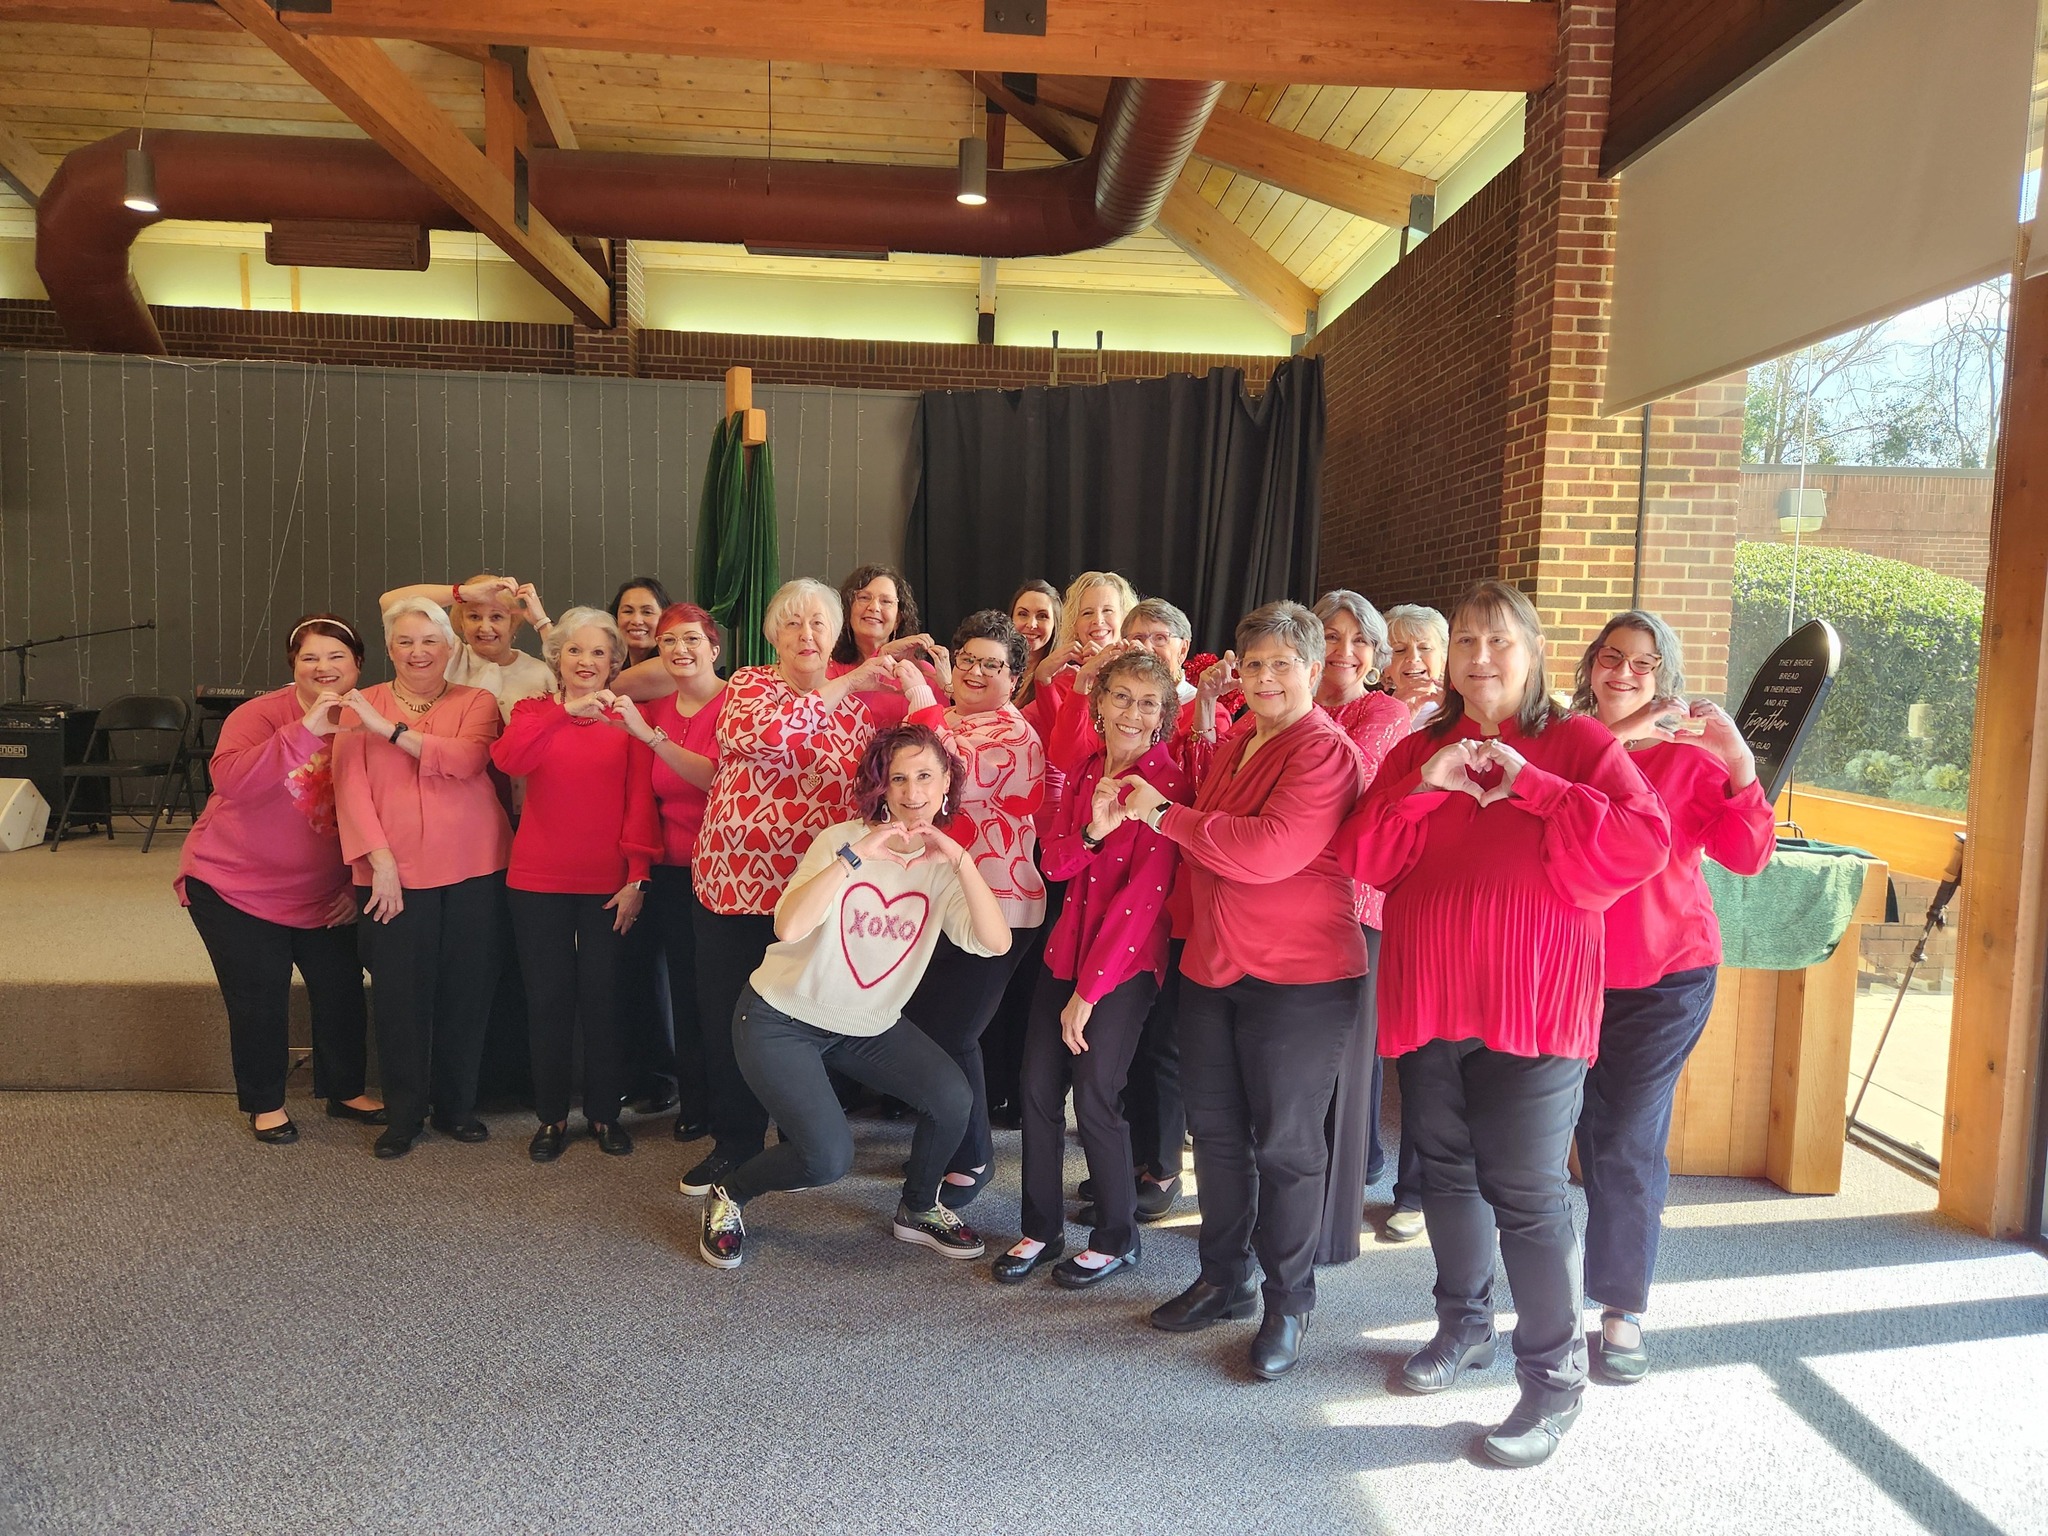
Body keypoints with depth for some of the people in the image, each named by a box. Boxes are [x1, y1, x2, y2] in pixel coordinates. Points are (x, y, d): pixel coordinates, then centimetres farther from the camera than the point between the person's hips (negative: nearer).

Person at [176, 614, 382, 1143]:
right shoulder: (261, 714, -17)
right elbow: (230, 779, -36)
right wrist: (305, 731, -44)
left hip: (325, 895, 4)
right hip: (236, 885, -4)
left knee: (342, 992, 8)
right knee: (260, 1000, 2)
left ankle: (344, 1090, 29)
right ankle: (263, 1104, 22)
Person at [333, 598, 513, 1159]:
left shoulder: (476, 703, 6)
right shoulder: (360, 707, 6)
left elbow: (466, 759, -14)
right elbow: (350, 788, -2)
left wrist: (388, 729, -16)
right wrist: (380, 860, -11)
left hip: (472, 870, 0)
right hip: (393, 874, 0)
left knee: (466, 989, 7)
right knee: (400, 993, 3)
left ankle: (456, 1106, 24)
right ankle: (403, 1113, 20)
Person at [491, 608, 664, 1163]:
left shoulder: (626, 718, 4)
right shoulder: (534, 712, 5)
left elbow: (641, 801, -1)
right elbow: (507, 758, -18)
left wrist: (637, 877, -8)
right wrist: (569, 710, -30)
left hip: (608, 882, -1)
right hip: (539, 881, 1)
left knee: (602, 995, 5)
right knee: (548, 997, 7)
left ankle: (605, 1112, 20)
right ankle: (552, 1116, 20)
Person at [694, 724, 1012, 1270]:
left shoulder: (943, 867, -6)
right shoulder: (840, 841, -15)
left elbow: (995, 942, -23)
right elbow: (788, 927, -31)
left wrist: (961, 859, -32)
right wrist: (855, 857, -38)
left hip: (872, 1027, 4)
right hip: (782, 1019, -4)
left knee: (952, 1097, -18)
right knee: (828, 1158, -18)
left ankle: (917, 1209, 11)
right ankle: (728, 1195, 13)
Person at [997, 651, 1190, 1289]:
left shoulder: (1167, 783, -13)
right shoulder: (1087, 771, 7)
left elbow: (1143, 894, -16)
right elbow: (1054, 863, 4)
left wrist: (1088, 991, -16)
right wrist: (1091, 832, -20)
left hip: (1127, 960, -6)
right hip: (1068, 945, 6)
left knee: (1094, 1097, -3)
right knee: (1037, 1087, 5)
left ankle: (1116, 1238, 20)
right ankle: (1041, 1229, 24)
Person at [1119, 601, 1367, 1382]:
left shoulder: (1325, 751, -14)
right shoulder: (1230, 744, 11)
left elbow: (1270, 850, -27)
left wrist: (1163, 813, -18)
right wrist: (1190, 928, 15)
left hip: (1297, 976, -8)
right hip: (1212, 965, 8)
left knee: (1284, 1143, 3)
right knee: (1216, 1127, 15)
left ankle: (1289, 1303, 21)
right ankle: (1224, 1279, 33)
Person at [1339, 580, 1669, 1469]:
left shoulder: (1577, 742, 0)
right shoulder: (1418, 751, 11)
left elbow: (1643, 844, -13)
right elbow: (1363, 858, 2)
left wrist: (1532, 787, -17)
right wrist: (1424, 787, -12)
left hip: (1533, 1001, -4)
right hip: (1428, 995, 5)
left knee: (1524, 1190, -4)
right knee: (1446, 1168, 17)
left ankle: (1553, 1377, 13)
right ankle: (1463, 1326, 37)